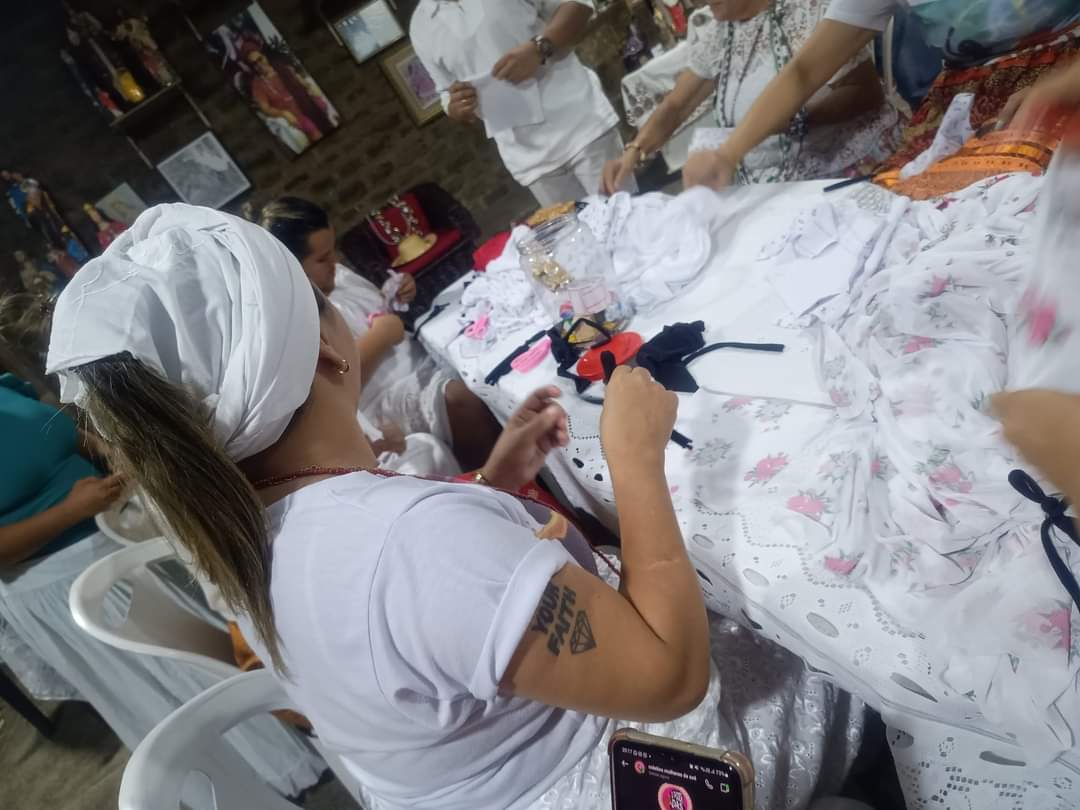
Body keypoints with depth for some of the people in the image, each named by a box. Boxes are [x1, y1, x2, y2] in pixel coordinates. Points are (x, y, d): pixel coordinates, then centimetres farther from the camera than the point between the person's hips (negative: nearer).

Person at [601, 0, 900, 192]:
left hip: (849, 174, -4)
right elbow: (675, 105, 10)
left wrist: (796, 117, -26)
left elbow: (867, 93, -10)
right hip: (774, 196, 4)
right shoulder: (712, 31, 7)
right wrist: (634, 152, -8)